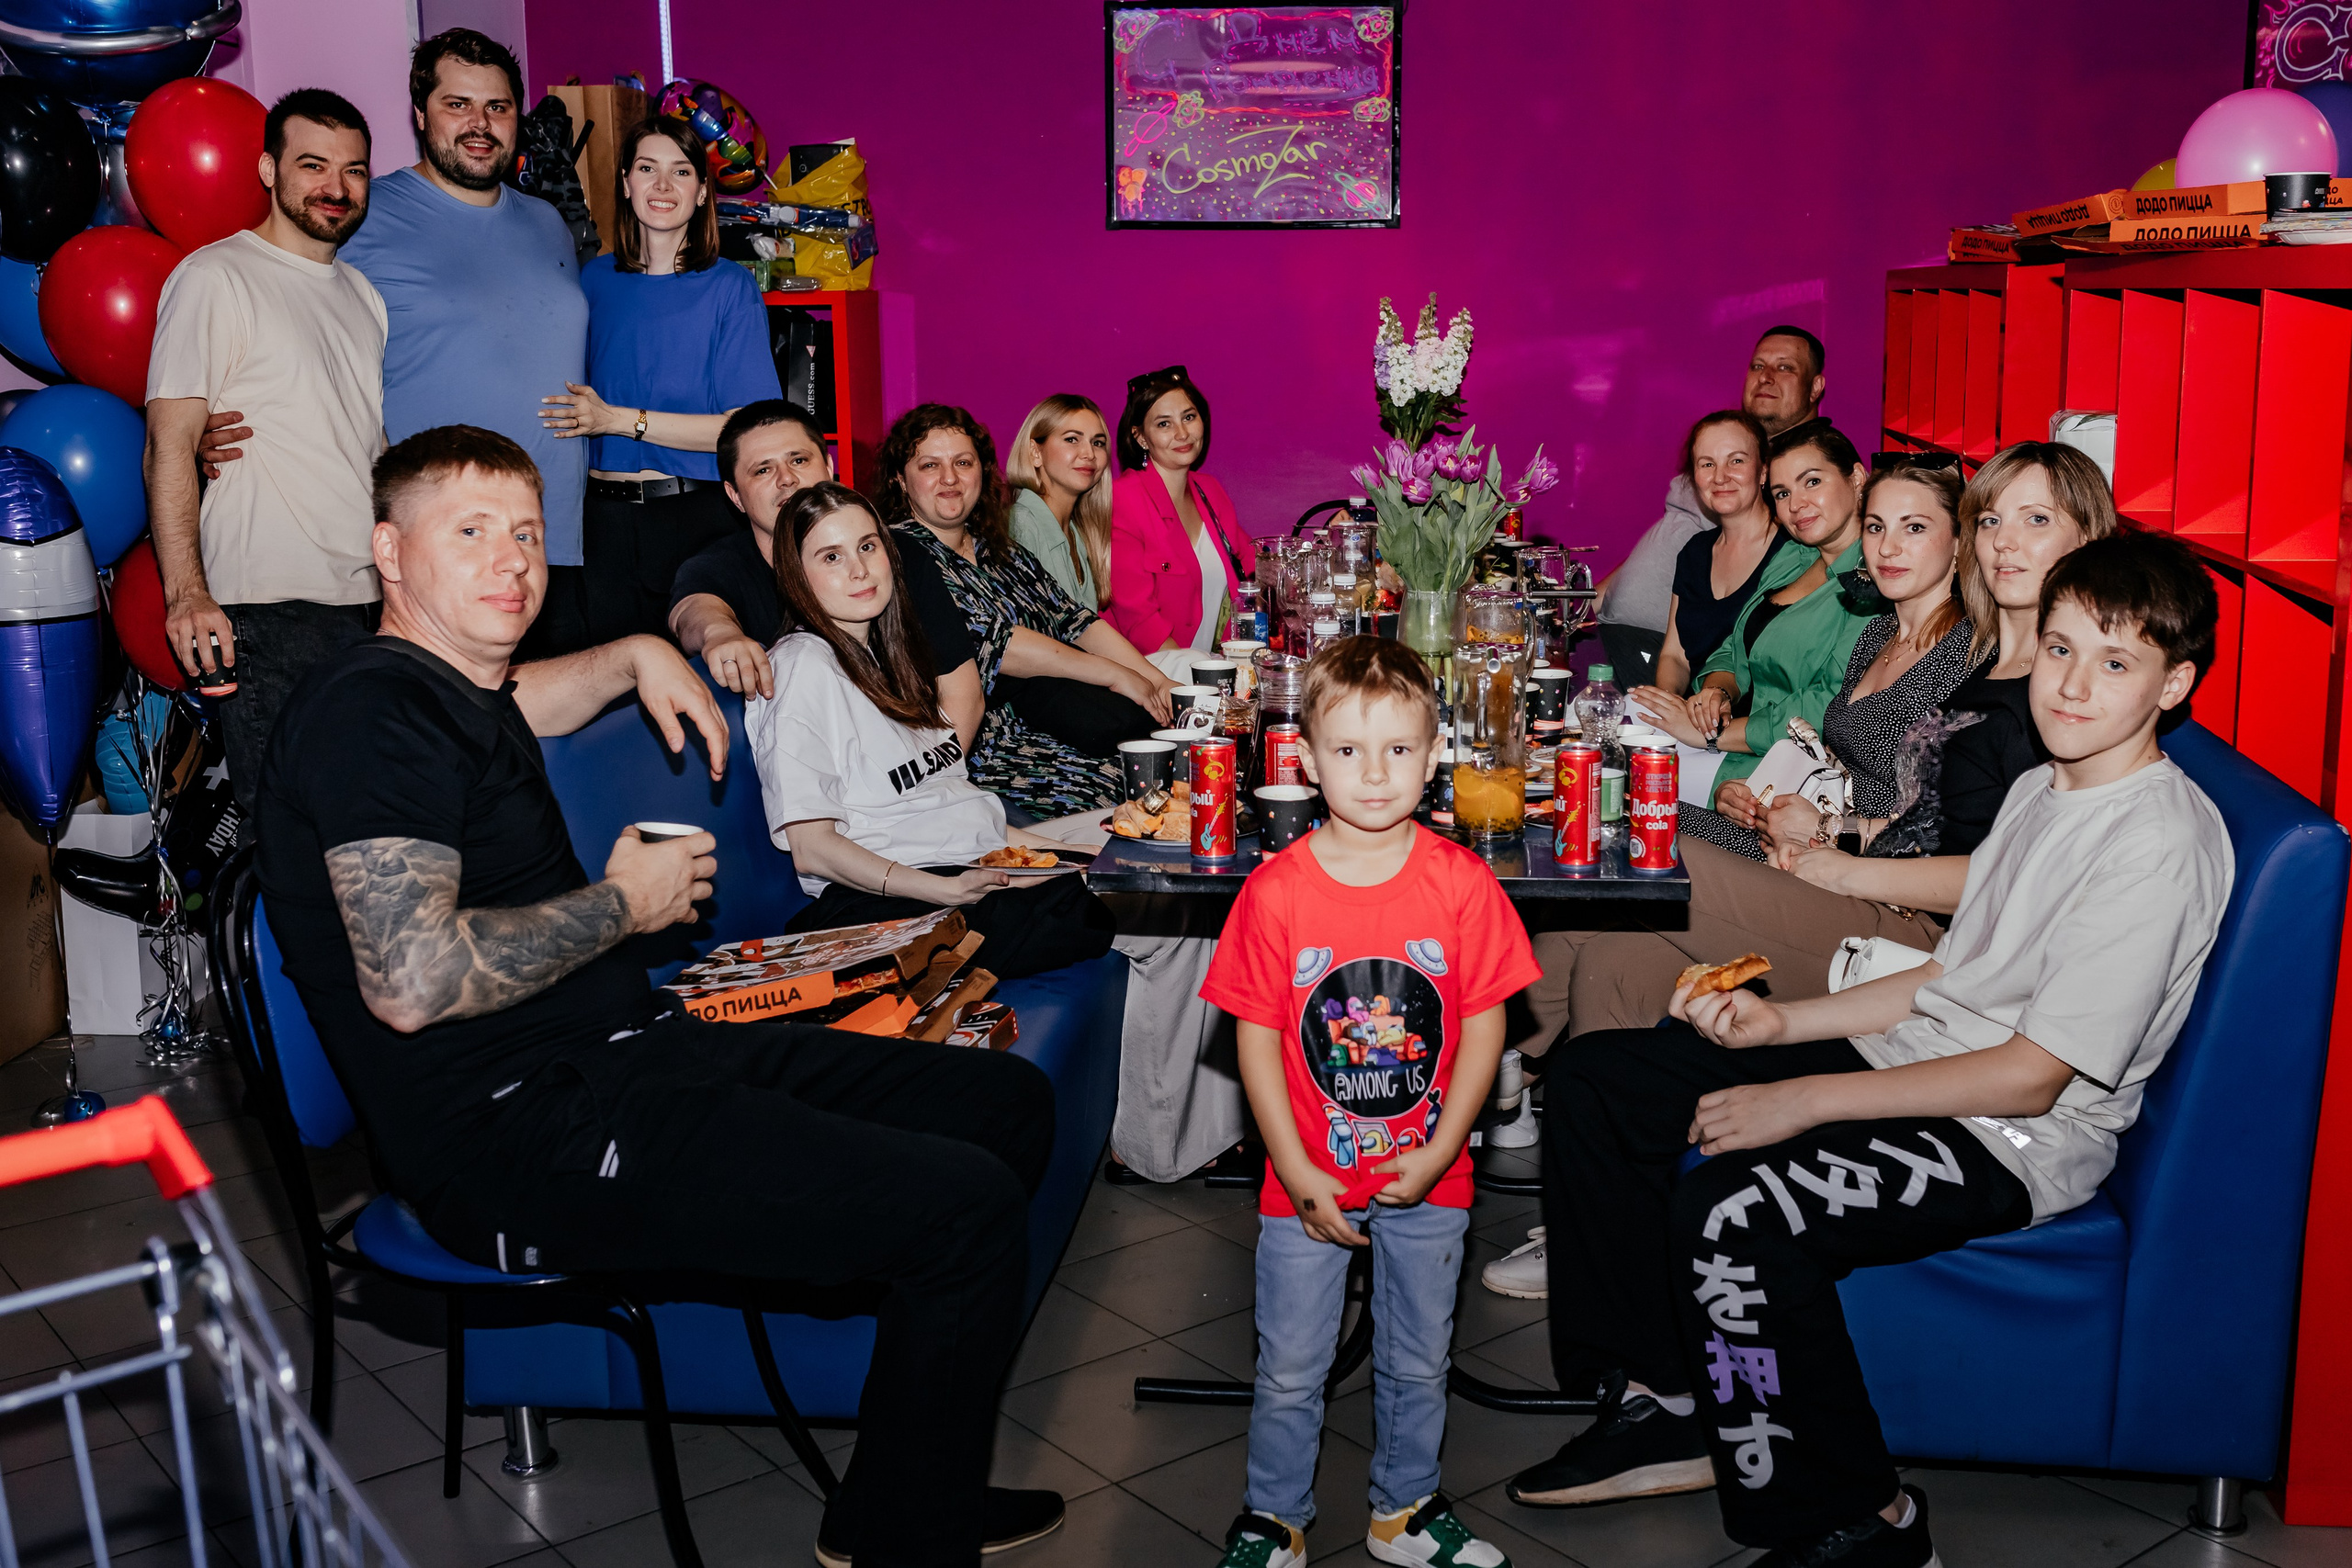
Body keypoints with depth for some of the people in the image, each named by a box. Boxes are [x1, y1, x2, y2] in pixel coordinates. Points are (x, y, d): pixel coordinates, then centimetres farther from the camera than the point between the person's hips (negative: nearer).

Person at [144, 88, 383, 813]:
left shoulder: (361, 291, 20)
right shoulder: (214, 278, -2)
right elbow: (169, 445, -8)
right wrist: (186, 593, -18)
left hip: (373, 603, 7)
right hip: (269, 609, -7)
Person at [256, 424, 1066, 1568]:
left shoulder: (453, 691, 19)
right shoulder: (373, 711, -12)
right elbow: (413, 983, -25)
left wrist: (636, 656, 31)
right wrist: (623, 902, -12)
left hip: (624, 1055, 11)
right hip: (517, 1142, -11)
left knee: (1008, 1101, 8)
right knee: (966, 1206, -23)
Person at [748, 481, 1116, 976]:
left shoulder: (884, 658, 22)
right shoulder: (804, 666, -6)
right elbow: (812, 848, -13)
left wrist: (1035, 845, 12)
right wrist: (950, 890, -23)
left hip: (978, 875, 9)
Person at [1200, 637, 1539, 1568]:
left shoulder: (1461, 882, -11)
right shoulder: (1276, 890, -13)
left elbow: (1485, 1023, -5)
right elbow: (1257, 1037, -9)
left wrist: (1439, 1149, -10)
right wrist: (1298, 1172, -11)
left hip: (1427, 1181, 1)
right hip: (1306, 1184, -1)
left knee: (1418, 1364, 20)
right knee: (1289, 1371, 14)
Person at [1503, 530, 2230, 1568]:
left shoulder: (2161, 843, -19)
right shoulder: (2043, 786, 10)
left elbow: (2030, 1078, -21)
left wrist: (1807, 1099, -21)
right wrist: (1781, 1024, 5)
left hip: (2020, 1139, -9)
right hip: (1919, 1057, 10)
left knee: (1729, 1210, -33)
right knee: (1596, 1077, 2)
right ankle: (1664, 1407, 8)